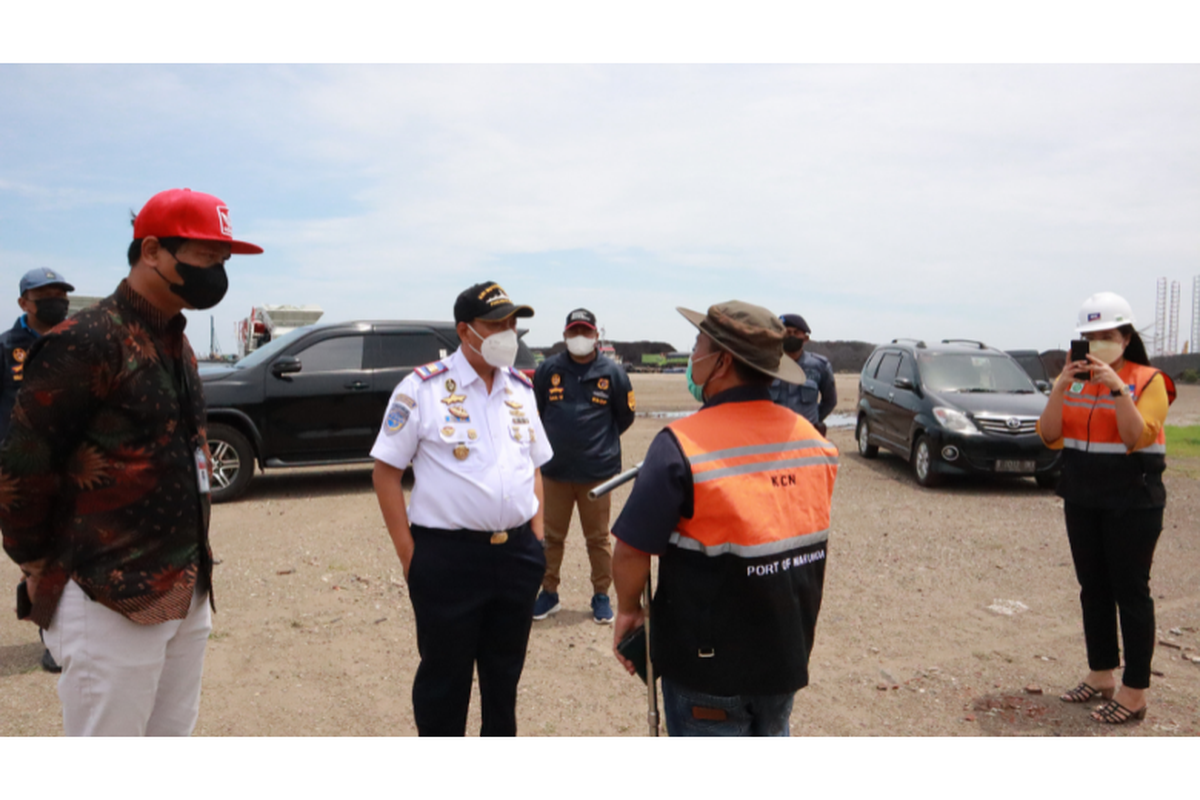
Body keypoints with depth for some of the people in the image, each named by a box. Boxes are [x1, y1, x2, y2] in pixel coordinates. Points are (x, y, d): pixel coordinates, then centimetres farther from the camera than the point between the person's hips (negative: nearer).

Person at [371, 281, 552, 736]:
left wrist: (536, 534, 8)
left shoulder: (521, 389, 9)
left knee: (505, 672, 20)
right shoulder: (423, 388, -9)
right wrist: (408, 553, -10)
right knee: (444, 679, 10)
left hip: (518, 554, 5)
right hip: (447, 557, -5)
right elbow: (386, 470, -7)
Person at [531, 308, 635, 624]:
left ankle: (601, 596, 23)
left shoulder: (612, 372, -3)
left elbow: (625, 415, 8)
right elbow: (536, 411, 11)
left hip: (597, 471, -1)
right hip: (554, 470, 1)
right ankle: (549, 593, 26)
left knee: (598, 538, 9)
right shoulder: (547, 369, -1)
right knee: (551, 536, 11)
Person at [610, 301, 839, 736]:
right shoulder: (812, 438, -4)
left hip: (709, 662, -5)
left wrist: (628, 609, -3)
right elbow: (809, 538, 8)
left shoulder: (683, 445, -23)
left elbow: (632, 549, -20)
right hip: (787, 653, 6)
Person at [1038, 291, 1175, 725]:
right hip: (1081, 498, 6)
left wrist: (1117, 389, -28)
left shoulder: (1148, 380, -7)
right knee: (1092, 589, 13)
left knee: (1130, 592, -1)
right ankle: (1101, 676, 26)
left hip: (1132, 501, -5)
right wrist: (1060, 388, -15)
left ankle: (1134, 692, 8)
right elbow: (1050, 436, -3)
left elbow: (1137, 437, -20)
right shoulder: (1074, 380, 7)